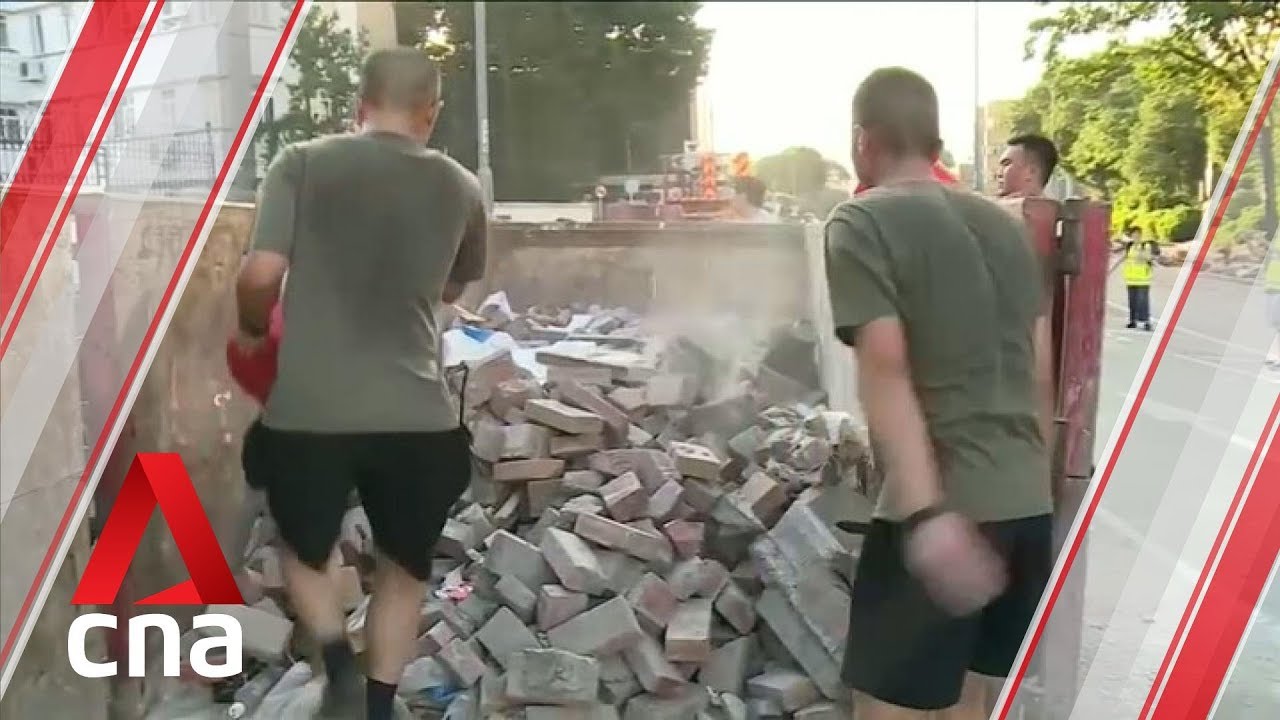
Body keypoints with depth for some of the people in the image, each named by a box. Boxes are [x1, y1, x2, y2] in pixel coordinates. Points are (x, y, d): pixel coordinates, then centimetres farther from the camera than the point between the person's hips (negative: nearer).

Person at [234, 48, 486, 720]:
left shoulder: (301, 165, -2)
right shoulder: (461, 188, 6)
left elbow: (261, 274, -10)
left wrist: (252, 329, 10)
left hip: (309, 411, -1)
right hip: (417, 417, 1)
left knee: (305, 548, 24)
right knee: (404, 565, 22)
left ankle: (339, 663, 5)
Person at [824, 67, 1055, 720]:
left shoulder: (862, 224, -5)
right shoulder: (1004, 224, 15)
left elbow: (886, 370, -16)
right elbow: (1041, 371, 18)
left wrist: (926, 511, -23)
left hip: (946, 503, -7)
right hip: (1028, 501, 7)